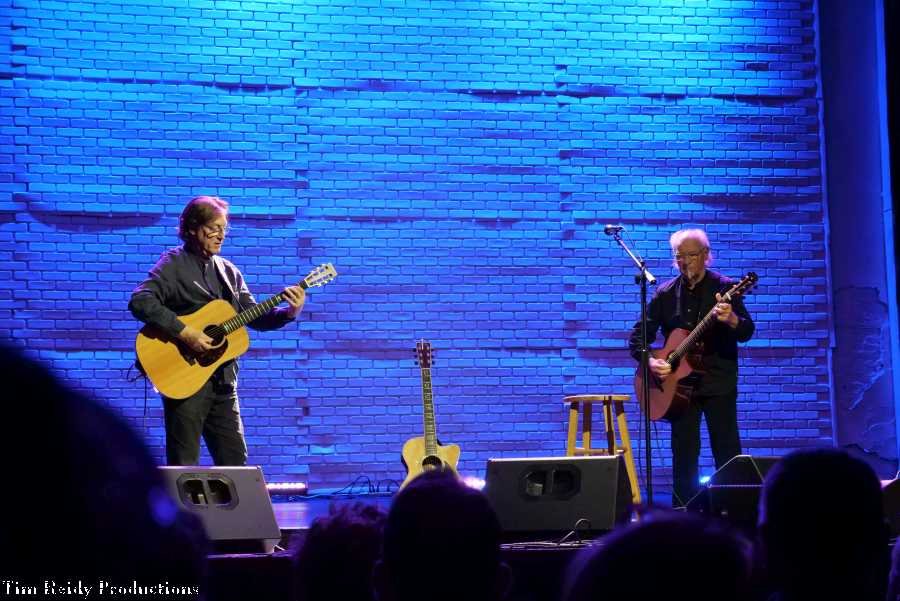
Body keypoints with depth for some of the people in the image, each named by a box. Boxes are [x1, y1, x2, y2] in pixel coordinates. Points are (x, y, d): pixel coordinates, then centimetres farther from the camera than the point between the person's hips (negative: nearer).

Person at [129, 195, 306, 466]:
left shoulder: (228, 271, 15)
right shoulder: (174, 264, -5)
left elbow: (255, 317, 16)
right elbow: (140, 302, -20)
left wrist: (289, 312, -2)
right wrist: (184, 333, -24)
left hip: (223, 381, 6)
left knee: (236, 464, 8)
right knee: (184, 469, -4)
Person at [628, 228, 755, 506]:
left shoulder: (724, 288, -1)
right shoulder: (665, 294, 7)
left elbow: (747, 333, -10)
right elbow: (638, 336, 9)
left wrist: (732, 320, -32)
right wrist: (649, 361, -10)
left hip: (719, 381, -3)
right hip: (680, 383, 3)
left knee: (727, 450, -4)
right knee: (684, 452, 4)